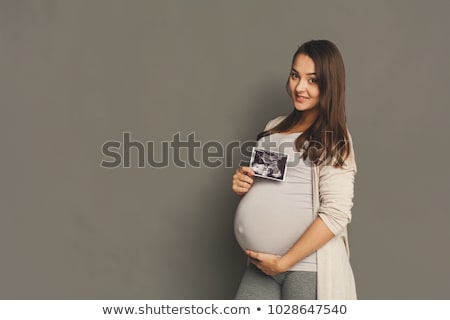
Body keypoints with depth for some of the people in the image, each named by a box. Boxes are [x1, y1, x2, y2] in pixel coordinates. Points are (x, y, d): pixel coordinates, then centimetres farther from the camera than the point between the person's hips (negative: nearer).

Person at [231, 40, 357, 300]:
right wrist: (244, 186, 1)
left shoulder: (333, 139, -8)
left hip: (310, 267, -5)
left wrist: (283, 262, -15)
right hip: (262, 265, 5)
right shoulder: (274, 128, 11)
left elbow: (336, 214, -16)